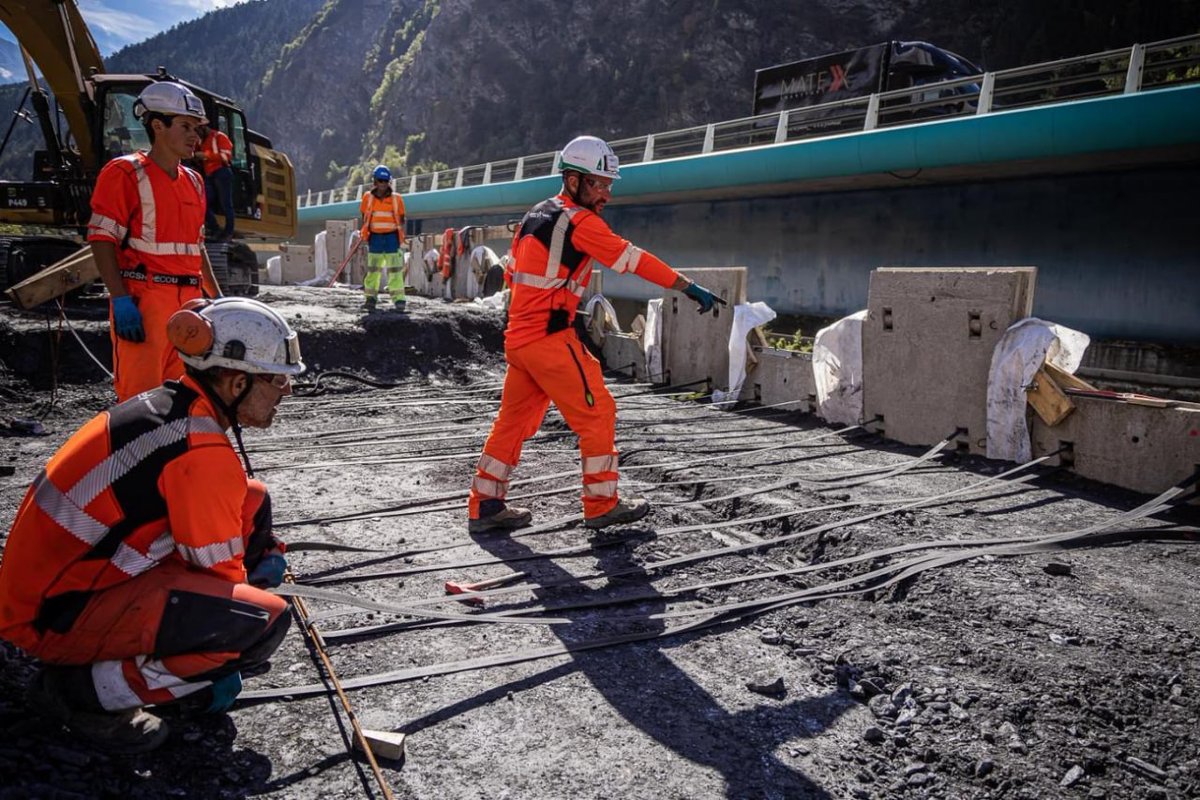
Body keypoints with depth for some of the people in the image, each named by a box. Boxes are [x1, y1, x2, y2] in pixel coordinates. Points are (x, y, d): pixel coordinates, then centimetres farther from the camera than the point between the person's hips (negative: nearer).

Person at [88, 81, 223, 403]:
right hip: (143, 301, -7)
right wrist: (121, 300, -19)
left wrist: (217, 297, 19)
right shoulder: (124, 173, -4)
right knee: (141, 398, -8)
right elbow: (101, 239, -10)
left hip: (189, 302, 7)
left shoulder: (193, 181, 20)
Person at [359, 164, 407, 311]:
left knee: (395, 268, -4)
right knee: (373, 268, 8)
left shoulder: (396, 198, 1)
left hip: (392, 237, -1)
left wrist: (400, 237, -3)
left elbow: (401, 219, 7)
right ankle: (370, 296, 16)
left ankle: (398, 298, -3)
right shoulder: (368, 197, 3)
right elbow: (364, 217, 11)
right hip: (375, 237, 1)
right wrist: (365, 235, 3)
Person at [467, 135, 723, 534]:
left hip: (517, 336, 9)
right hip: (551, 339, -9)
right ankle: (602, 505, 12)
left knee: (513, 421, 15)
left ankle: (485, 506, 21)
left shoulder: (535, 215, 15)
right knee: (597, 414, 3)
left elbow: (513, 273, 22)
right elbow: (635, 260, -13)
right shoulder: (580, 221, -11)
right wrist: (690, 288, -11)